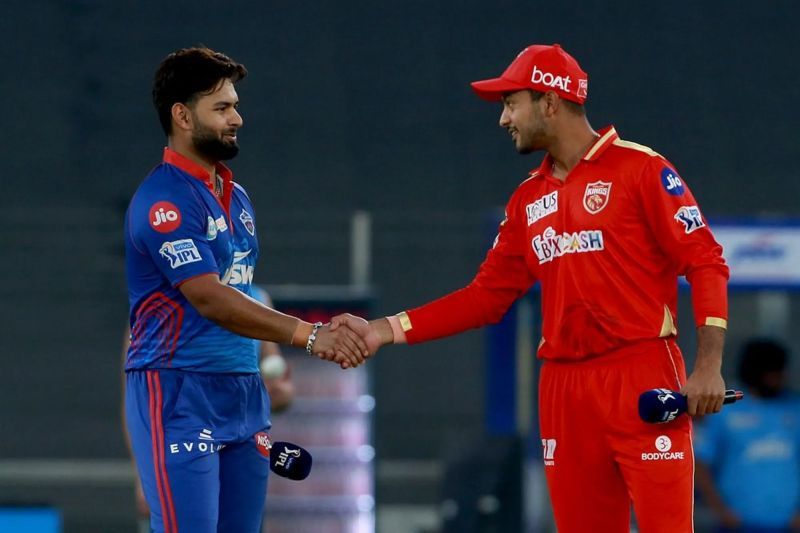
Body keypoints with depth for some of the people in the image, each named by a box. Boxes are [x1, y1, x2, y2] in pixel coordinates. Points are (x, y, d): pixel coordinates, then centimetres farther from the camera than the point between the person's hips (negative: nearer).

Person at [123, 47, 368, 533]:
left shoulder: (235, 197, 16)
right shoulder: (165, 200, -13)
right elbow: (209, 297, -22)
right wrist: (308, 334, -28)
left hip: (243, 393, 9)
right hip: (180, 396, -8)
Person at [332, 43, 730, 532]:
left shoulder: (639, 169, -2)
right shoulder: (529, 200, 17)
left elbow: (705, 263, -6)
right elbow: (488, 295, 17)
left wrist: (709, 366, -15)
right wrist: (388, 330, 7)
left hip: (645, 381, -6)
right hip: (565, 390, 6)